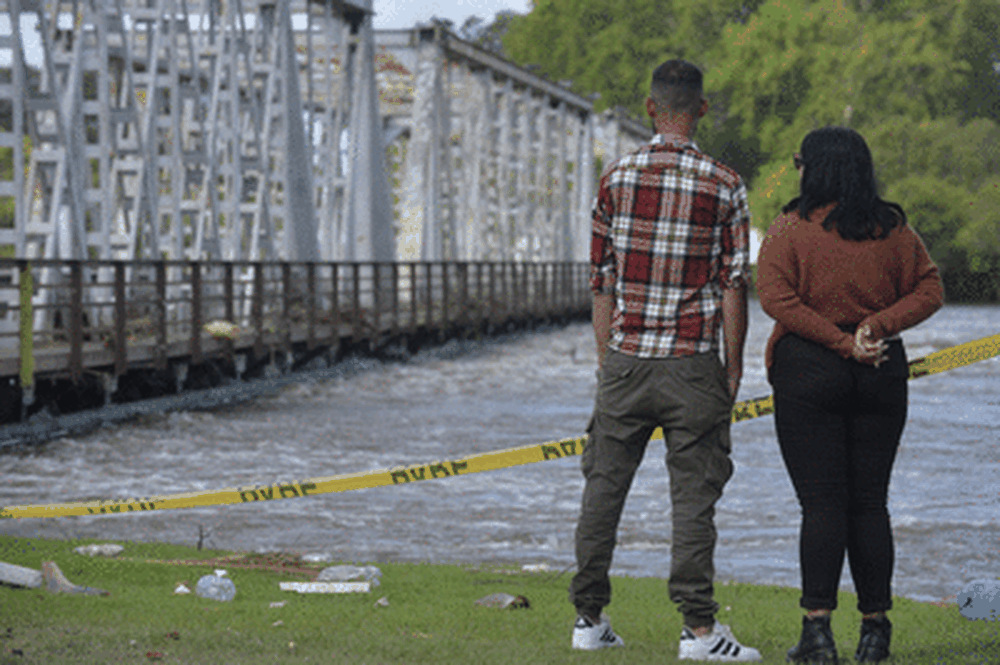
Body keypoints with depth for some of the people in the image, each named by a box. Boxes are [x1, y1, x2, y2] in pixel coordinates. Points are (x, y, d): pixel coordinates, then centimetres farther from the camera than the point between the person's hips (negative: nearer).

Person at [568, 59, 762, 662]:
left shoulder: (617, 179, 2)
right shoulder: (725, 186, -4)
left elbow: (603, 281, 5)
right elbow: (734, 285, -5)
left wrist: (607, 359, 13)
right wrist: (734, 368, 3)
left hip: (626, 359, 2)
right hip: (692, 362, -2)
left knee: (605, 486, 10)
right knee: (693, 495, 0)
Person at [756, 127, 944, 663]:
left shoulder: (791, 228, -4)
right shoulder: (893, 228, 6)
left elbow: (775, 296, -14)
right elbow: (929, 290, 4)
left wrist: (841, 342, -14)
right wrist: (878, 326, -6)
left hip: (808, 368, -3)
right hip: (882, 373, 3)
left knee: (821, 502, -3)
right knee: (869, 501, 9)